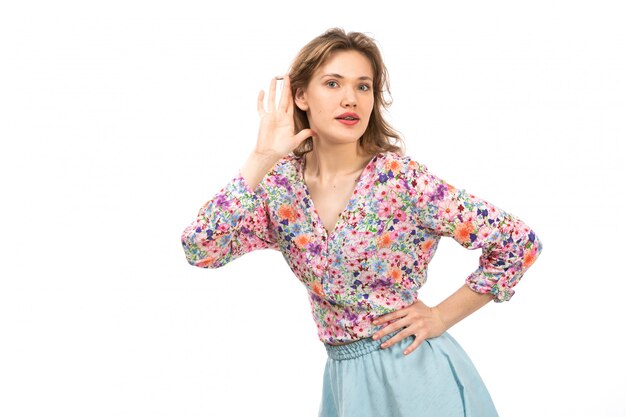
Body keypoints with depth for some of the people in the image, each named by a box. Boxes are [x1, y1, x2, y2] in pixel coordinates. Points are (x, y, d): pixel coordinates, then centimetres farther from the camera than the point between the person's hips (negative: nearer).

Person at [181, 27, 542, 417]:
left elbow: (520, 243, -11)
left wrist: (441, 316, -8)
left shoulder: (399, 176, -15)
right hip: (344, 376, 4)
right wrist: (261, 159, -20)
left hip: (412, 370, -3)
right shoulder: (279, 184, -4)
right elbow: (200, 249, -17)